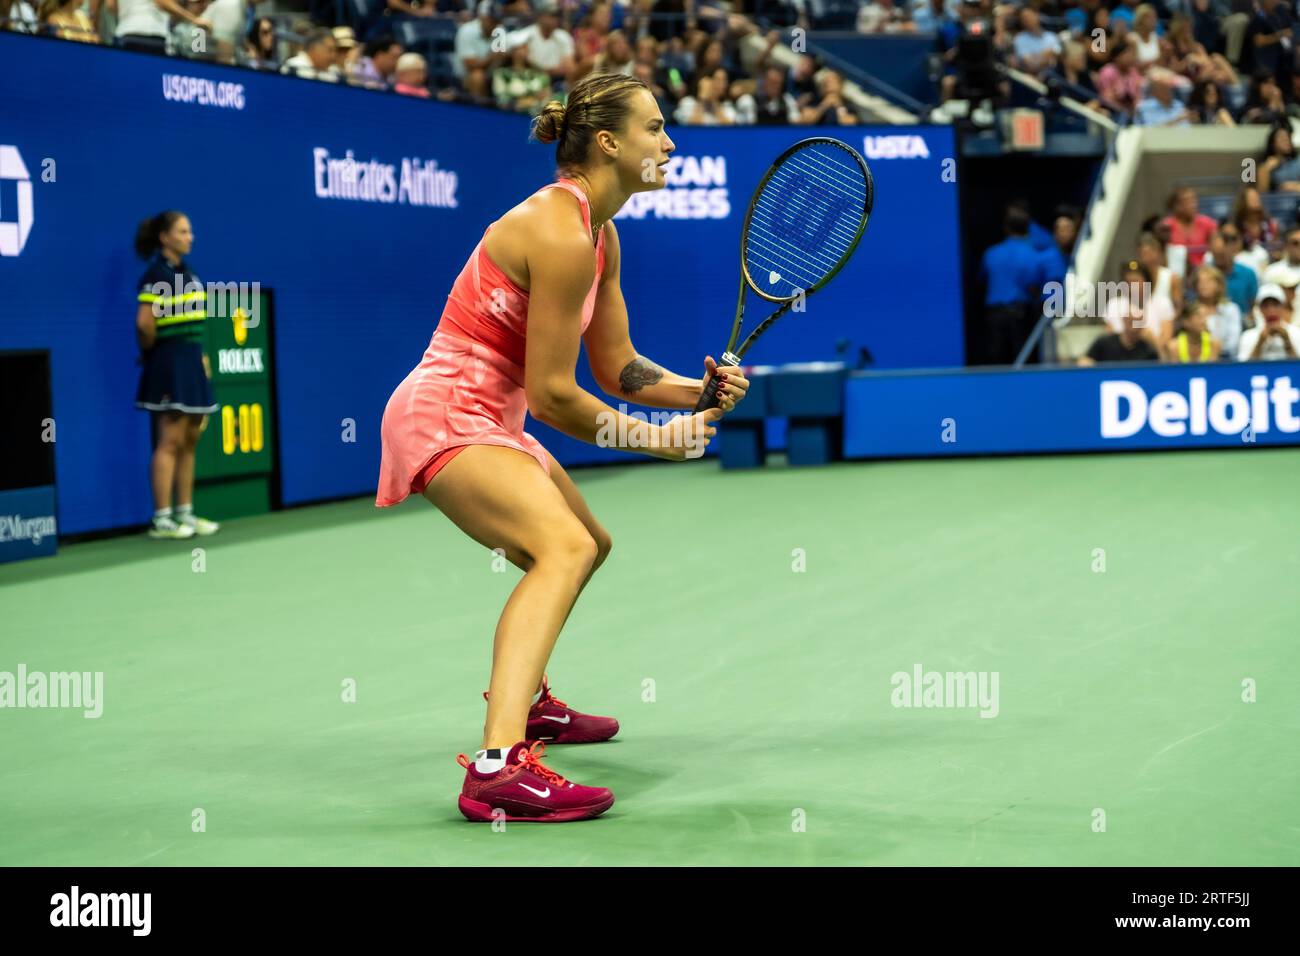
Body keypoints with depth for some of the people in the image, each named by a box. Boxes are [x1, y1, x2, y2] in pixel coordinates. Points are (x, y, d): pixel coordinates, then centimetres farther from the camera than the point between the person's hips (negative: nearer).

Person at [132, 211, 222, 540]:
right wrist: (151, 351, -4)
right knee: (170, 441, -8)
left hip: (192, 363, 8)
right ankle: (161, 520, -5)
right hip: (170, 363, -8)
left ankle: (185, 514, 16)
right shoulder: (157, 275, -13)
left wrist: (199, 354, 13)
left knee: (190, 441, 10)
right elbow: (145, 324, -19)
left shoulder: (187, 272, 13)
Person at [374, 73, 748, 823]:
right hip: (445, 417, -11)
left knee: (588, 543, 28)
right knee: (564, 545, -31)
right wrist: (657, 439, -11)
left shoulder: (600, 234, 9)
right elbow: (551, 394, -22)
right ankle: (499, 766, -45)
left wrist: (698, 390, -6)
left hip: (489, 421, 11)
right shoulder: (561, 234, -22)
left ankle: (524, 700, 50)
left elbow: (618, 369, 12)